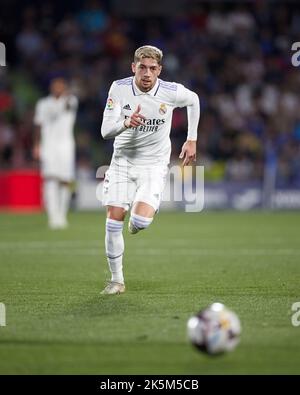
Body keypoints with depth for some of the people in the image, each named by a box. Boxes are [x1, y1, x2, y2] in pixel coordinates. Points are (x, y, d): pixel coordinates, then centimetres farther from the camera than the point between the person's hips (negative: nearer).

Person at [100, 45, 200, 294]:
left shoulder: (171, 92, -14)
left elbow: (193, 101, 10)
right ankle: (117, 280, 10)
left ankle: (136, 223, 19)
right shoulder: (119, 89, -13)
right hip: (122, 160, 2)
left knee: (141, 221, -21)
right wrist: (126, 123, -37)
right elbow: (106, 131, -16)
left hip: (154, 164, -1)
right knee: (113, 221, -6)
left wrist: (192, 140, 9)